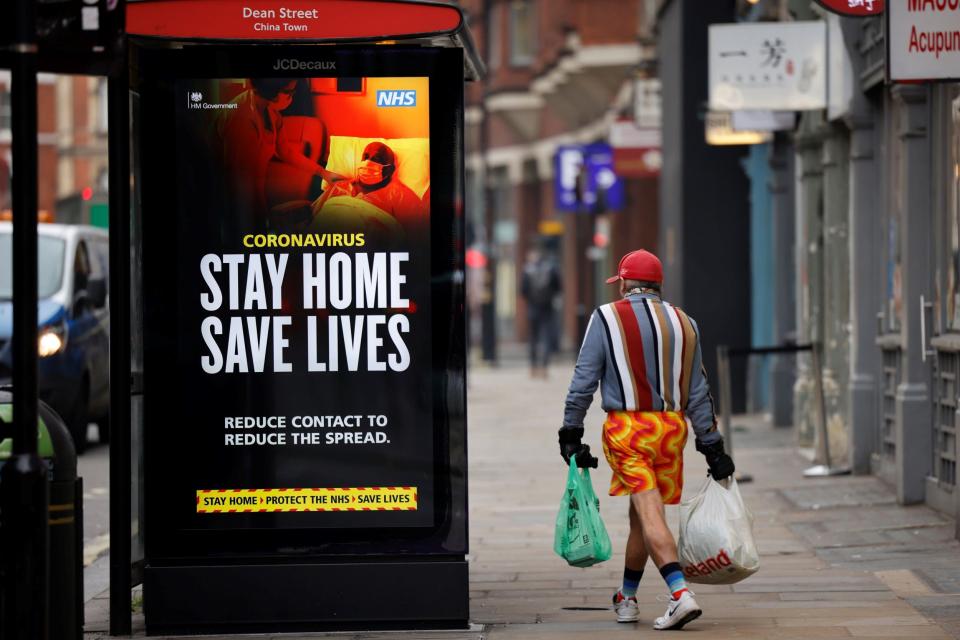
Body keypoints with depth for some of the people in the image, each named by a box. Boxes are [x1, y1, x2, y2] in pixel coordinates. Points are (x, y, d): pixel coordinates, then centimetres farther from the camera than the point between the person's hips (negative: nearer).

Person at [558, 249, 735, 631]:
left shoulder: (606, 319, -1)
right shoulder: (683, 323, 9)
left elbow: (583, 382, -4)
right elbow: (697, 394, 10)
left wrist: (570, 434, 2)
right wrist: (712, 447, 12)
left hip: (626, 430, -4)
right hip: (672, 428, 4)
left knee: (650, 514, -11)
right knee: (640, 513, 16)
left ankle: (680, 594, -26)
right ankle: (626, 599, 29)